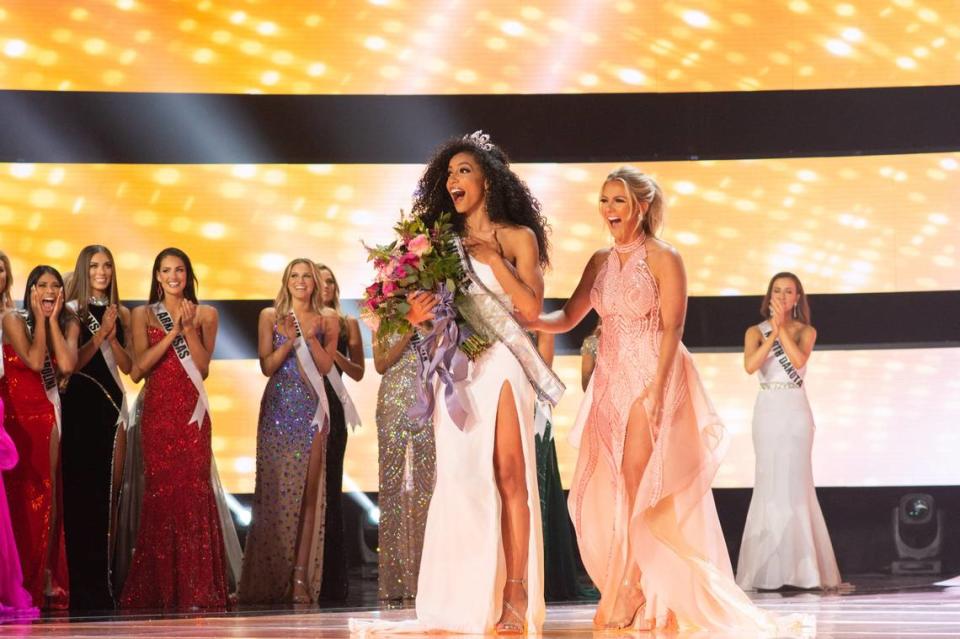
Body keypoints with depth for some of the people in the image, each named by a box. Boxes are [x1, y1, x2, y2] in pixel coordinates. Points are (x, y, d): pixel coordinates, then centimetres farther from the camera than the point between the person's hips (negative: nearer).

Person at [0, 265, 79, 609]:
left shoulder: (68, 324, 6)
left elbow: (67, 365, -12)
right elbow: (35, 361, -17)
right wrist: (40, 318, -9)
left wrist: (53, 320, -8)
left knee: (46, 496, 0)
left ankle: (45, 583, 4)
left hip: (47, 414, 3)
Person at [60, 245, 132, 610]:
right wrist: (100, 332, -13)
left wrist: (112, 336, -8)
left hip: (111, 402, 4)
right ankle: (82, 584, -4)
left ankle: (101, 580, 7)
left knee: (109, 489, 1)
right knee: (81, 488, -6)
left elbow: (127, 366, 7)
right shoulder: (72, 311, 0)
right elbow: (72, 362, -7)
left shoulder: (121, 313, 13)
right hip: (80, 404, -4)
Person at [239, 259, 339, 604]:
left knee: (308, 491, -4)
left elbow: (325, 366, -1)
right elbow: (267, 366, 0)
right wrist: (290, 341, -13)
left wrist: (312, 338, -15)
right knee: (274, 489, -3)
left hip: (311, 409, 0)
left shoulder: (327, 321, 8)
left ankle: (300, 576, -4)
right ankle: (269, 579, 3)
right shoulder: (270, 316, 7)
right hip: (278, 407, 0)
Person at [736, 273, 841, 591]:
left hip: (796, 411, 0)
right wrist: (773, 331, -18)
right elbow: (750, 366, -14)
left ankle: (800, 564, 2)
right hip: (768, 410, 0)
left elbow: (798, 360, -13)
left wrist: (782, 327, -17)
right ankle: (769, 567, 3)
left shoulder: (806, 331, 6)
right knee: (770, 483, -2)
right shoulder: (756, 332, 5)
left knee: (795, 482, -3)